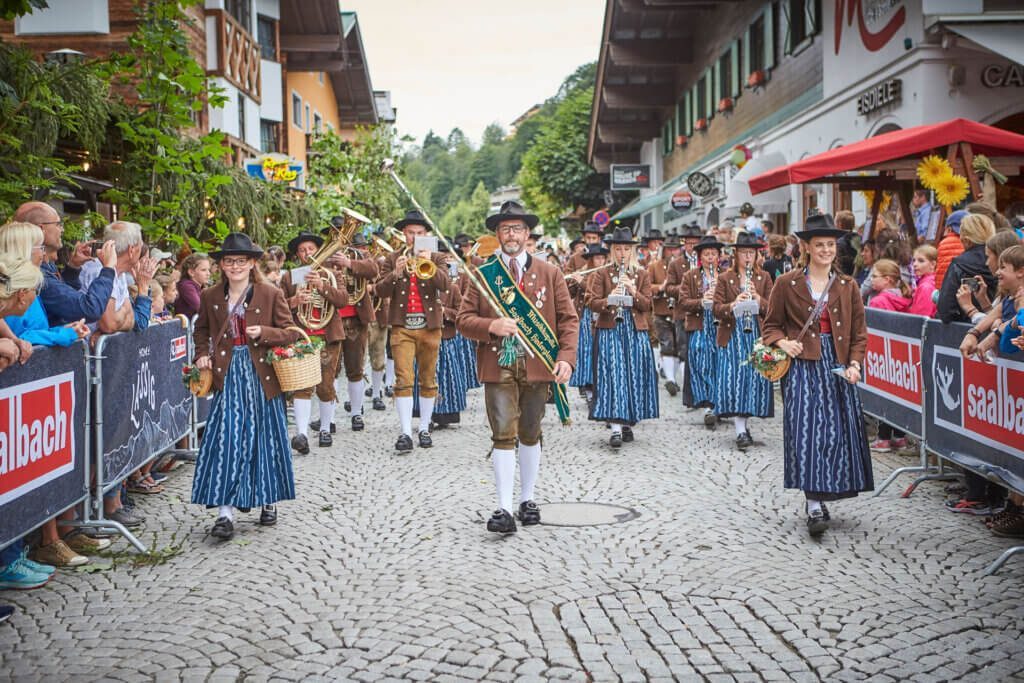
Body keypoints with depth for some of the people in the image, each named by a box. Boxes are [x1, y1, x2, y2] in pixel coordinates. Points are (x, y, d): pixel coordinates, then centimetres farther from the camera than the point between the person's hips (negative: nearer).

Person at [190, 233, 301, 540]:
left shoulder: (271, 294, -2)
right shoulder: (210, 297, 6)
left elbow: (291, 332, -1)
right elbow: (201, 329, 23)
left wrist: (263, 333, -17)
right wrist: (202, 353, 5)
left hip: (262, 376, -1)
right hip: (228, 377, 1)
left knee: (265, 440, 9)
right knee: (225, 441, -8)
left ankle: (269, 500, 29)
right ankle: (225, 512, -9)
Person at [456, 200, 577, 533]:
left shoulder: (549, 273, 7)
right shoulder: (484, 274, 5)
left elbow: (568, 318, 5)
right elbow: (463, 319, 3)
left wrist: (566, 357, -8)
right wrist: (491, 326, -17)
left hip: (537, 365, 1)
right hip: (498, 365, -1)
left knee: (530, 434, 12)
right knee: (503, 435, -8)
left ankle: (528, 500, 26)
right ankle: (504, 509, -8)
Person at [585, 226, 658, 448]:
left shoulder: (642, 275, 11)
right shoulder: (602, 274, 6)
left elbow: (647, 305, 3)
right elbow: (592, 303, -3)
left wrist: (633, 292, -14)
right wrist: (608, 300, -22)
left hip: (635, 332, 3)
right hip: (610, 330, -2)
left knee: (634, 376, 3)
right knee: (613, 375, -11)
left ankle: (628, 422, 17)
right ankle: (615, 428, -15)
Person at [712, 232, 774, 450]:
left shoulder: (764, 278, 11)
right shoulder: (724, 279, 5)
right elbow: (717, 310, -3)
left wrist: (757, 298, -15)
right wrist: (733, 304, -22)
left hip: (757, 335, 2)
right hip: (732, 336, -2)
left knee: (755, 378, 1)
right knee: (733, 379, -9)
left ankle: (744, 422, 17)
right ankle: (741, 431, -10)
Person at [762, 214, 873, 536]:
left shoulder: (847, 286, 10)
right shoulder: (787, 284, 3)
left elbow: (859, 333, 11)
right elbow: (771, 326, 8)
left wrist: (854, 364, -4)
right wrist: (782, 342, -13)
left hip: (837, 366, 3)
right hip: (802, 365, -3)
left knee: (838, 431, 3)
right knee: (806, 431, -11)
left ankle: (823, 495, 18)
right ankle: (815, 506, -10)